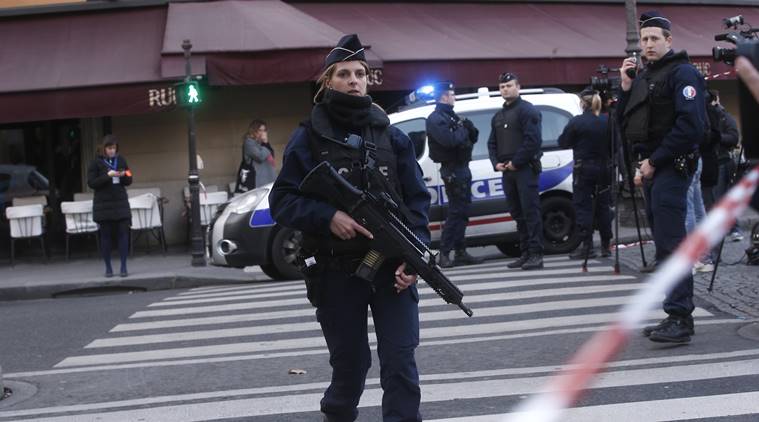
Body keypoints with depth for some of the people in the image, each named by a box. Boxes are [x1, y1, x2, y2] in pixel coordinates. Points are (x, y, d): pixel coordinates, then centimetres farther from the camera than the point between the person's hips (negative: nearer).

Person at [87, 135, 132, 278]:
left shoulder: (121, 160, 9)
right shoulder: (96, 163, -1)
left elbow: (129, 181, 12)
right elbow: (91, 183, -7)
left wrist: (124, 175, -10)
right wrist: (107, 176, -18)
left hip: (121, 203, 2)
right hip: (103, 205, -2)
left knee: (123, 234, -4)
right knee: (105, 235, 2)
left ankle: (123, 267, 0)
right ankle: (108, 267, 10)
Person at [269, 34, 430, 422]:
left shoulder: (392, 137, 7)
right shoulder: (308, 139, 0)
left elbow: (416, 199, 5)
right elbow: (282, 201, -3)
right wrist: (327, 216, -19)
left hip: (393, 270, 1)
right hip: (336, 273, -1)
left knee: (400, 365, -6)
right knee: (349, 366, 10)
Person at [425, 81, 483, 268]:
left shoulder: (452, 116, 20)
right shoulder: (435, 119, -11)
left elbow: (472, 138, 19)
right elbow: (450, 140, -28)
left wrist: (470, 129, -3)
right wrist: (463, 131, -9)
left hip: (462, 168, 10)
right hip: (452, 170, -9)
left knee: (462, 211, 11)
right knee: (456, 212, -10)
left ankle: (460, 253, 15)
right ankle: (444, 254, -9)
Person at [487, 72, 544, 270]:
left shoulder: (527, 110, -5)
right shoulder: (498, 116, 20)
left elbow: (533, 140, -15)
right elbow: (492, 143, 21)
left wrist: (516, 161, -17)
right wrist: (496, 163, 3)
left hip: (525, 168, -8)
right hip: (507, 171, 8)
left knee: (530, 211, -11)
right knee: (517, 213, 9)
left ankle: (536, 255, -13)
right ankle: (525, 254, 13)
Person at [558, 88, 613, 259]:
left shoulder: (576, 122, -12)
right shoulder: (607, 121, 1)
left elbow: (563, 142, -3)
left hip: (584, 170, -5)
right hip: (604, 168, 5)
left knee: (583, 207, 0)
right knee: (603, 206, 11)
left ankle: (587, 246, -3)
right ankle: (606, 245, 14)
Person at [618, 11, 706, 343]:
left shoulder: (682, 73, -8)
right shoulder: (643, 76, 18)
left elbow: (691, 125, -19)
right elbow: (626, 125, 18)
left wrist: (655, 161, -16)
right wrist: (625, 87, 6)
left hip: (671, 167, -9)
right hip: (650, 167, 9)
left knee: (670, 243, -14)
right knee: (664, 243, 9)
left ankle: (680, 319, -16)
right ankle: (676, 316, 13)